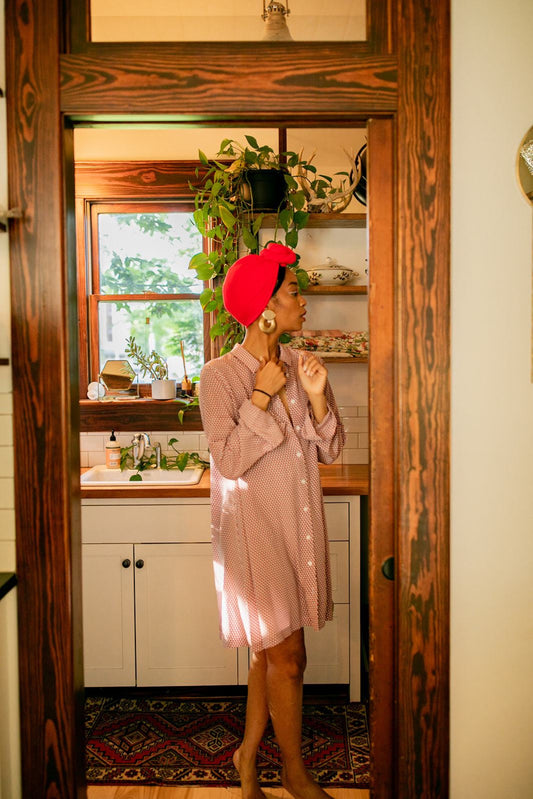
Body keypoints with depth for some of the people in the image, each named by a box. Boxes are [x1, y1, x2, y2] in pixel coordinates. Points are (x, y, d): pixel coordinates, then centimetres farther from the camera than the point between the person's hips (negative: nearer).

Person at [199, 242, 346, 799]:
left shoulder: (300, 368, 4)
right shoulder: (219, 376, -13)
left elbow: (329, 451, 3)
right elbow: (229, 462, -18)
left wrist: (316, 398, -13)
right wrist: (261, 396, -20)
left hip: (300, 525, 6)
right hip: (253, 528, -6)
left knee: (270, 650, 16)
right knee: (287, 655, 4)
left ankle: (248, 754, 38)